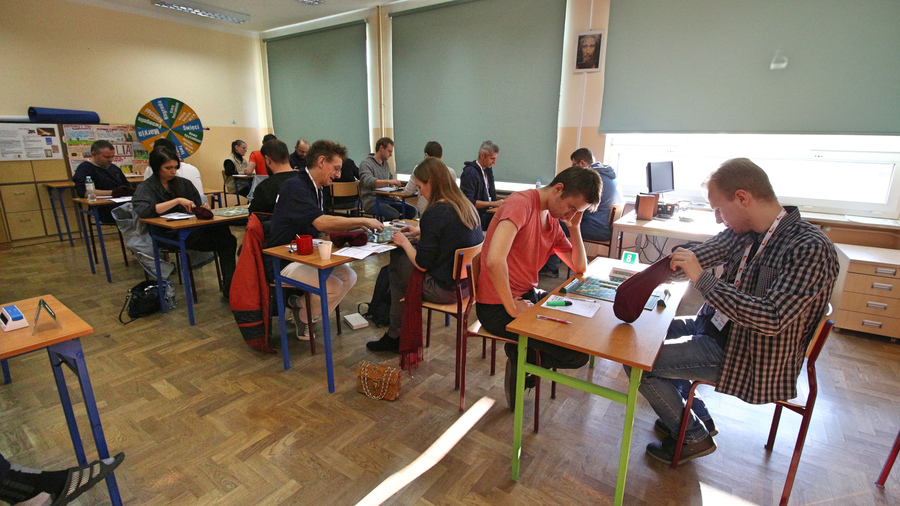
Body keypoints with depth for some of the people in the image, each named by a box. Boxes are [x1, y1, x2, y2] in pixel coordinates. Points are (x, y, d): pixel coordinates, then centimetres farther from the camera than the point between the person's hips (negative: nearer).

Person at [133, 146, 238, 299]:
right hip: (168, 236, -5)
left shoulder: (184, 183, 20)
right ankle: (229, 289, -25)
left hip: (192, 229, 5)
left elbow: (196, 208, 23)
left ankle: (229, 286, -30)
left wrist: (203, 209, -3)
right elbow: (142, 210, -16)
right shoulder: (146, 188, 5)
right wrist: (177, 201, -19)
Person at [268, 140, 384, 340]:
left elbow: (323, 228, 13)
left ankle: (300, 304, 11)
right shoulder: (295, 187, -21)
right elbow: (321, 223, -35)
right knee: (333, 287, -23)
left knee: (348, 276, -4)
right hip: (284, 261, -9)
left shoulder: (315, 188, 10)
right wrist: (363, 221, -26)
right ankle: (302, 317, 7)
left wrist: (355, 226, -2)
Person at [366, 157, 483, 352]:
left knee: (397, 270, 11)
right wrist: (420, 232, 17)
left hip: (446, 290, -8)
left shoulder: (434, 213, -21)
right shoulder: (466, 206, 4)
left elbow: (421, 264, -17)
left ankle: (395, 337, 28)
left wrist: (404, 242, -1)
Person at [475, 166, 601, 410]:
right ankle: (521, 360, 10)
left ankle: (523, 353, 16)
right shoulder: (522, 203, -19)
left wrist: (574, 226, 1)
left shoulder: (553, 222, 11)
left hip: (528, 296, 10)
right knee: (577, 355, -14)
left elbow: (580, 267, 12)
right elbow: (494, 260, -33)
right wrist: (512, 308, -23)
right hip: (499, 308, -10)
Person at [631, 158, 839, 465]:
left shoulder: (810, 249, -24)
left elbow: (772, 319, -32)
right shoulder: (742, 232, -2)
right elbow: (692, 260, 0)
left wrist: (703, 279, -32)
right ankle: (693, 413, 27)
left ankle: (694, 436, 13)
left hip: (751, 355, -9)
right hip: (717, 326, 9)